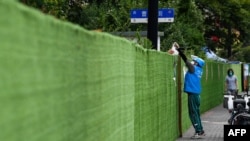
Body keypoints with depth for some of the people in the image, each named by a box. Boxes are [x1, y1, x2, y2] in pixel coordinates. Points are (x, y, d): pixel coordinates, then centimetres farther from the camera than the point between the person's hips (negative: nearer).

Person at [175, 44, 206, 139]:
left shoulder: (194, 68, -9)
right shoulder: (198, 70, 13)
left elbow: (185, 59, -13)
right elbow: (187, 61, 21)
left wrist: (178, 49, -8)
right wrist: (178, 50, 20)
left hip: (193, 93, -9)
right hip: (196, 93, 9)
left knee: (193, 113, -7)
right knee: (196, 113, 14)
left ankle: (199, 132, -9)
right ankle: (200, 131, 17)